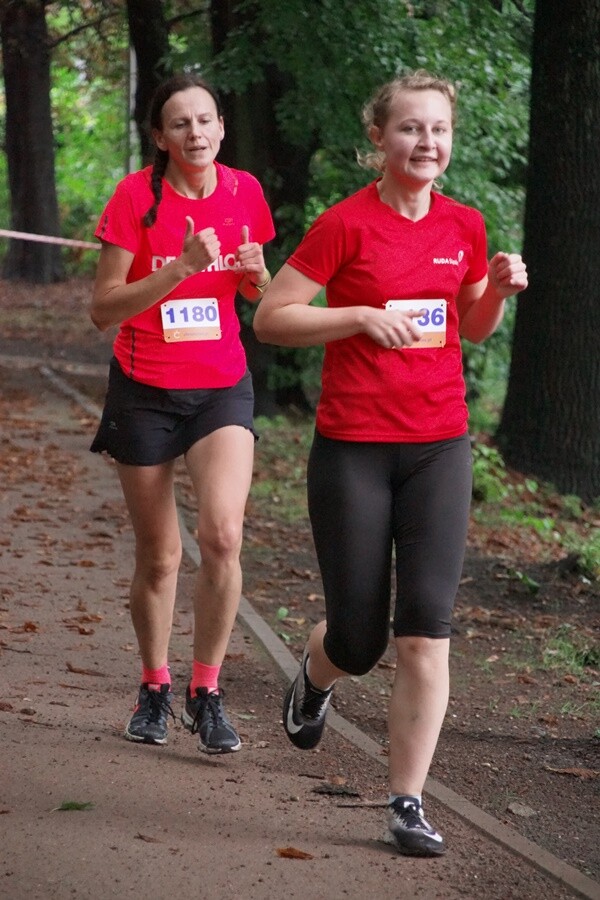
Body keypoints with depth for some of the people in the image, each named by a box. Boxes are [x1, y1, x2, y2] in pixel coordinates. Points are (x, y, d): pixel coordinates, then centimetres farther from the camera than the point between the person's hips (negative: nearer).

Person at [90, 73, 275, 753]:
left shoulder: (243, 191, 1)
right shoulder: (135, 197, -10)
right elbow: (103, 309, -13)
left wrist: (256, 272, -7)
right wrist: (178, 269, -24)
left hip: (222, 387, 2)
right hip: (144, 391, -2)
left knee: (222, 535, -18)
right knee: (158, 556, 7)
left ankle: (206, 692, -2)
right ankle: (154, 688, 29)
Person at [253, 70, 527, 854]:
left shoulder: (464, 226, 6)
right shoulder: (347, 224, -8)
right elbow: (269, 318, -8)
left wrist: (499, 289, 0)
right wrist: (364, 317, -19)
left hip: (439, 450, 3)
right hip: (352, 450, -3)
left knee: (426, 631, -7)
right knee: (359, 641, 4)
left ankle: (408, 805, 1)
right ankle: (315, 677, 42)